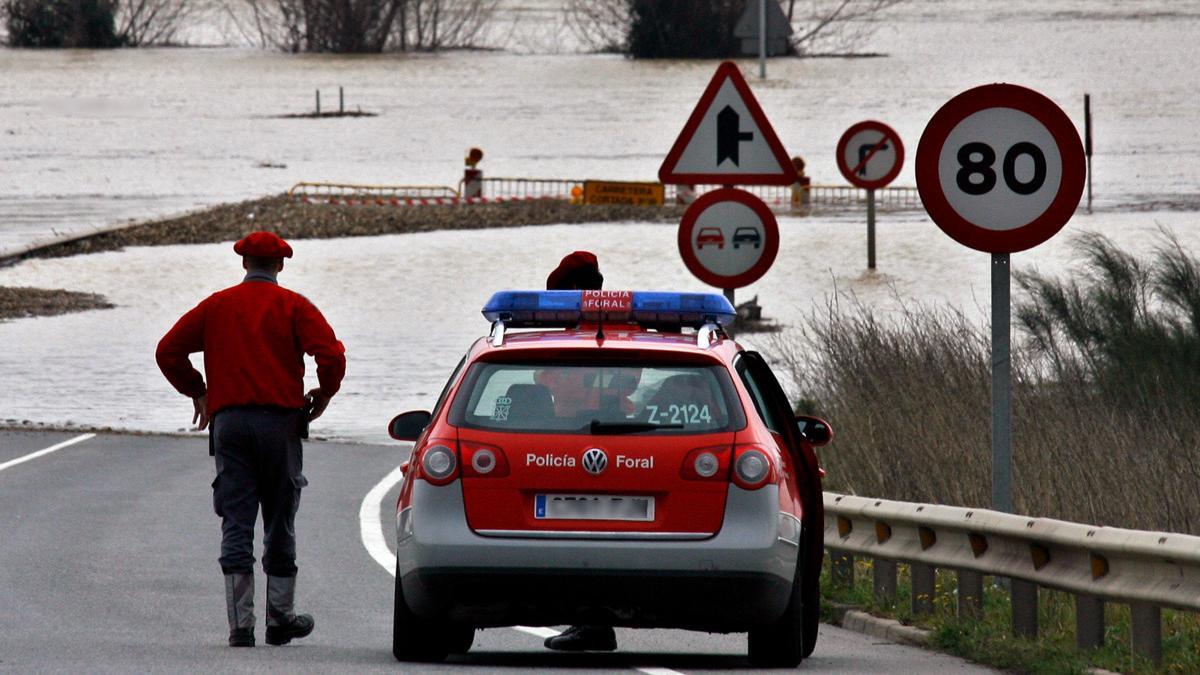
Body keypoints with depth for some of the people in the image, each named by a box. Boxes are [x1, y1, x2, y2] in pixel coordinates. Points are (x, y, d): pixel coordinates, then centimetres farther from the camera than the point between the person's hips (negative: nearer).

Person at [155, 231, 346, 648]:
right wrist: (323, 395, 6)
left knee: (236, 524, 0)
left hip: (228, 420, 1)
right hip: (280, 420, -1)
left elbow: (168, 351, 9)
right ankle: (280, 618, 14)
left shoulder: (217, 306, 10)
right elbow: (332, 355, -11)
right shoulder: (292, 306, 2)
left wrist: (195, 391, 20)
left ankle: (240, 624, -9)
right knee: (279, 523, 9)